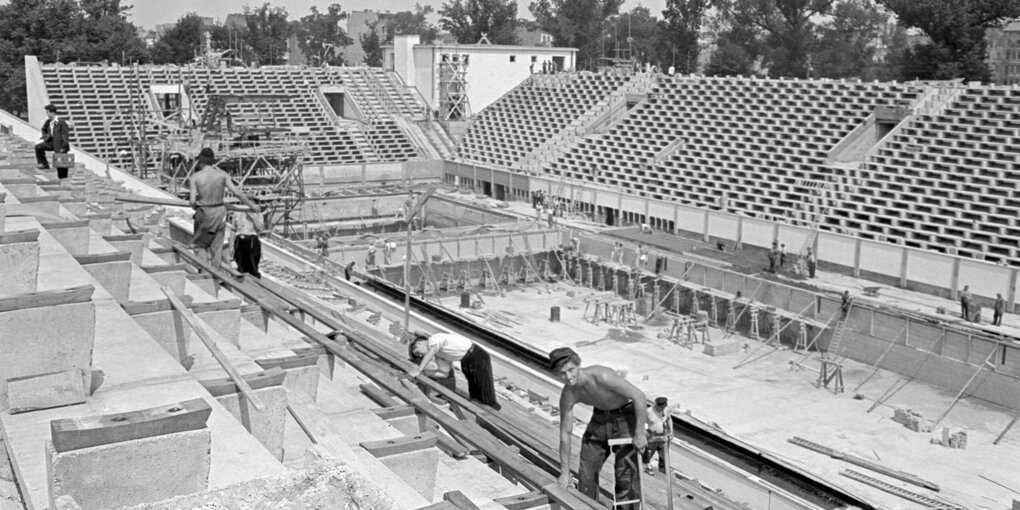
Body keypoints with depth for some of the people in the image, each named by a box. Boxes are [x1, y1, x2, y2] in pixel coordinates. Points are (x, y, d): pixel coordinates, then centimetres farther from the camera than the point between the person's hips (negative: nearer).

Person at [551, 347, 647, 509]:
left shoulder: (602, 376, -35)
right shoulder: (568, 395, -17)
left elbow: (639, 396, -30)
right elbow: (565, 433, -8)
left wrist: (639, 434, -26)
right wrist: (565, 472, -3)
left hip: (626, 415, -5)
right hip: (600, 418, 5)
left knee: (626, 471, -8)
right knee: (587, 470, 7)